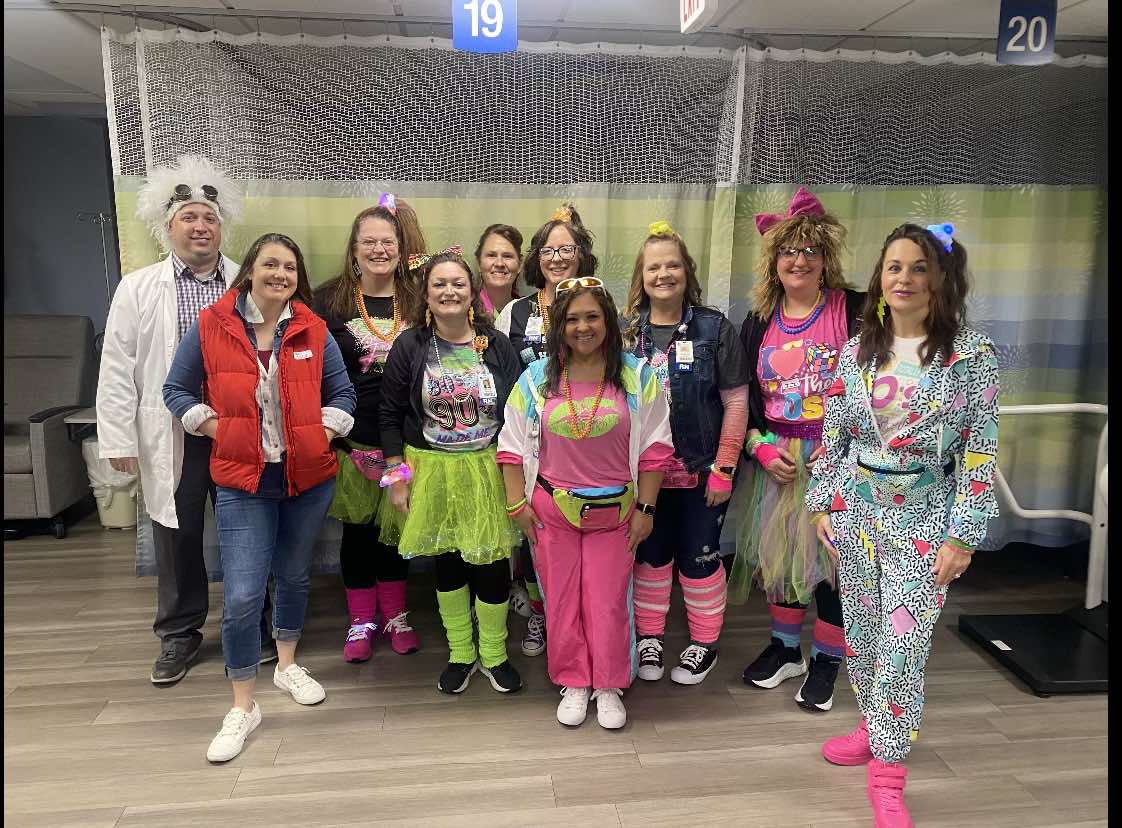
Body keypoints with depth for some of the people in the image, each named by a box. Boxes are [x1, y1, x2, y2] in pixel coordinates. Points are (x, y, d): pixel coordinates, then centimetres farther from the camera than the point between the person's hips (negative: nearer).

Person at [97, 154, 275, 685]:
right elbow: (117, 369, 1)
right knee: (176, 538, 11)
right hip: (171, 438, 0)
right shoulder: (137, 289, 3)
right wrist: (118, 439, -4)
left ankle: (252, 625, 29)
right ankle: (178, 634, 29)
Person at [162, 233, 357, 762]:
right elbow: (176, 390, 4)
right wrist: (216, 429, -7)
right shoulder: (210, 326, -4)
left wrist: (323, 434, -5)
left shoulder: (313, 330, 0)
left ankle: (287, 665, 41)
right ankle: (243, 709, 11)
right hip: (242, 480, -2)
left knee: (294, 576, 18)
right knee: (242, 596, -7)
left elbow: (341, 392, 8)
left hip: (308, 476, 2)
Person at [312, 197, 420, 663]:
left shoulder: (416, 301, 3)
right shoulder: (329, 300, 0)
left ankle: (395, 615, 29)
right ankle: (361, 621, 26)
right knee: (357, 528, 9)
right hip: (350, 441, 0)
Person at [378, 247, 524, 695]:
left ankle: (494, 653, 26)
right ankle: (461, 654, 31)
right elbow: (389, 415, -1)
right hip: (432, 470, 0)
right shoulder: (409, 346, -3)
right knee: (447, 560, 12)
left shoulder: (497, 344, -2)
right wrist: (396, 476, -5)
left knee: (491, 560, 3)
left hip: (488, 470, 0)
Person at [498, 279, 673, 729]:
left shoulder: (637, 375, -4)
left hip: (614, 510, -1)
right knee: (561, 600, 11)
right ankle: (573, 684, 28)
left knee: (609, 601, 7)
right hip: (552, 509, 1)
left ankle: (609, 687, 26)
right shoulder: (537, 377, -2)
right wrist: (516, 503, -1)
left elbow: (653, 448, -2)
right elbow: (513, 444, 3)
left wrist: (645, 508, -4)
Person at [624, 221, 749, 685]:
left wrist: (724, 468, -10)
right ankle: (648, 636, 34)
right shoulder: (627, 331, 1)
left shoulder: (714, 329, -7)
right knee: (650, 556, 15)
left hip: (700, 472, -2)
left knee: (698, 558, 10)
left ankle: (705, 642, 31)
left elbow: (736, 402, -7)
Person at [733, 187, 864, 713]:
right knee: (778, 551, 13)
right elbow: (743, 395, 10)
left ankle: (826, 660, 24)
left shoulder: (854, 311, -5)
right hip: (779, 461, 4)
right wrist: (762, 447, -3)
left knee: (834, 554, 4)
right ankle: (785, 647, 34)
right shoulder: (759, 322, 7)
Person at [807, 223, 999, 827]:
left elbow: (980, 452, -8)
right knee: (860, 630, 14)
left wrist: (962, 535, -11)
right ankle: (874, 727, 38)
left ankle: (887, 775, 14)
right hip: (855, 510, 4)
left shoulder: (972, 354, -8)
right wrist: (822, 503, 6)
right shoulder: (856, 351, 2)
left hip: (924, 521, -4)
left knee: (903, 645, -2)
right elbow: (832, 436, 7)